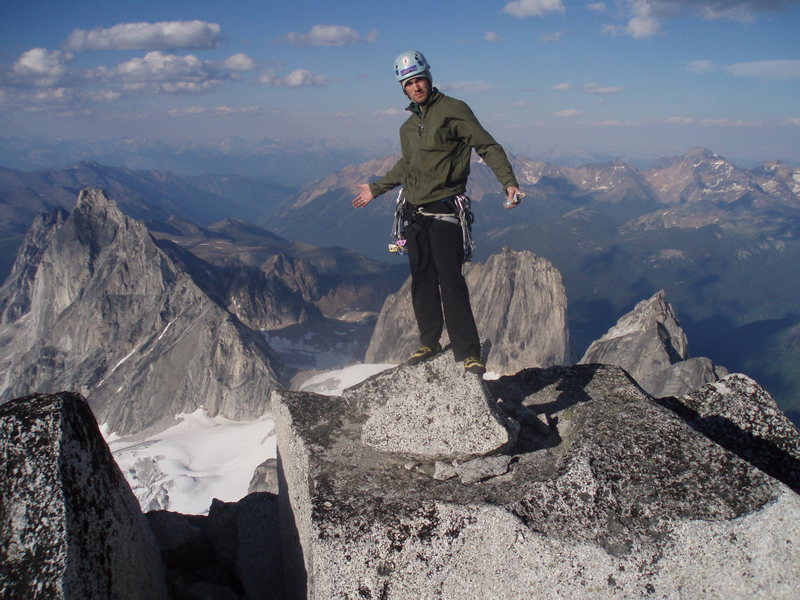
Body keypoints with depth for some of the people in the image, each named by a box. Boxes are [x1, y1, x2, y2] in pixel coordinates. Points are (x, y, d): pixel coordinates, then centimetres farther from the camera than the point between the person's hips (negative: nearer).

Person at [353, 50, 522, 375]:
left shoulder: (452, 110, -3)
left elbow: (488, 147, -5)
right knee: (422, 281, 8)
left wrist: (508, 182, -18)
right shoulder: (408, 127, 18)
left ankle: (469, 354, -6)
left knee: (451, 282, -11)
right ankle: (429, 343, 21)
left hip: (444, 212, -7)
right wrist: (376, 189, 39)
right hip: (415, 214, 7)